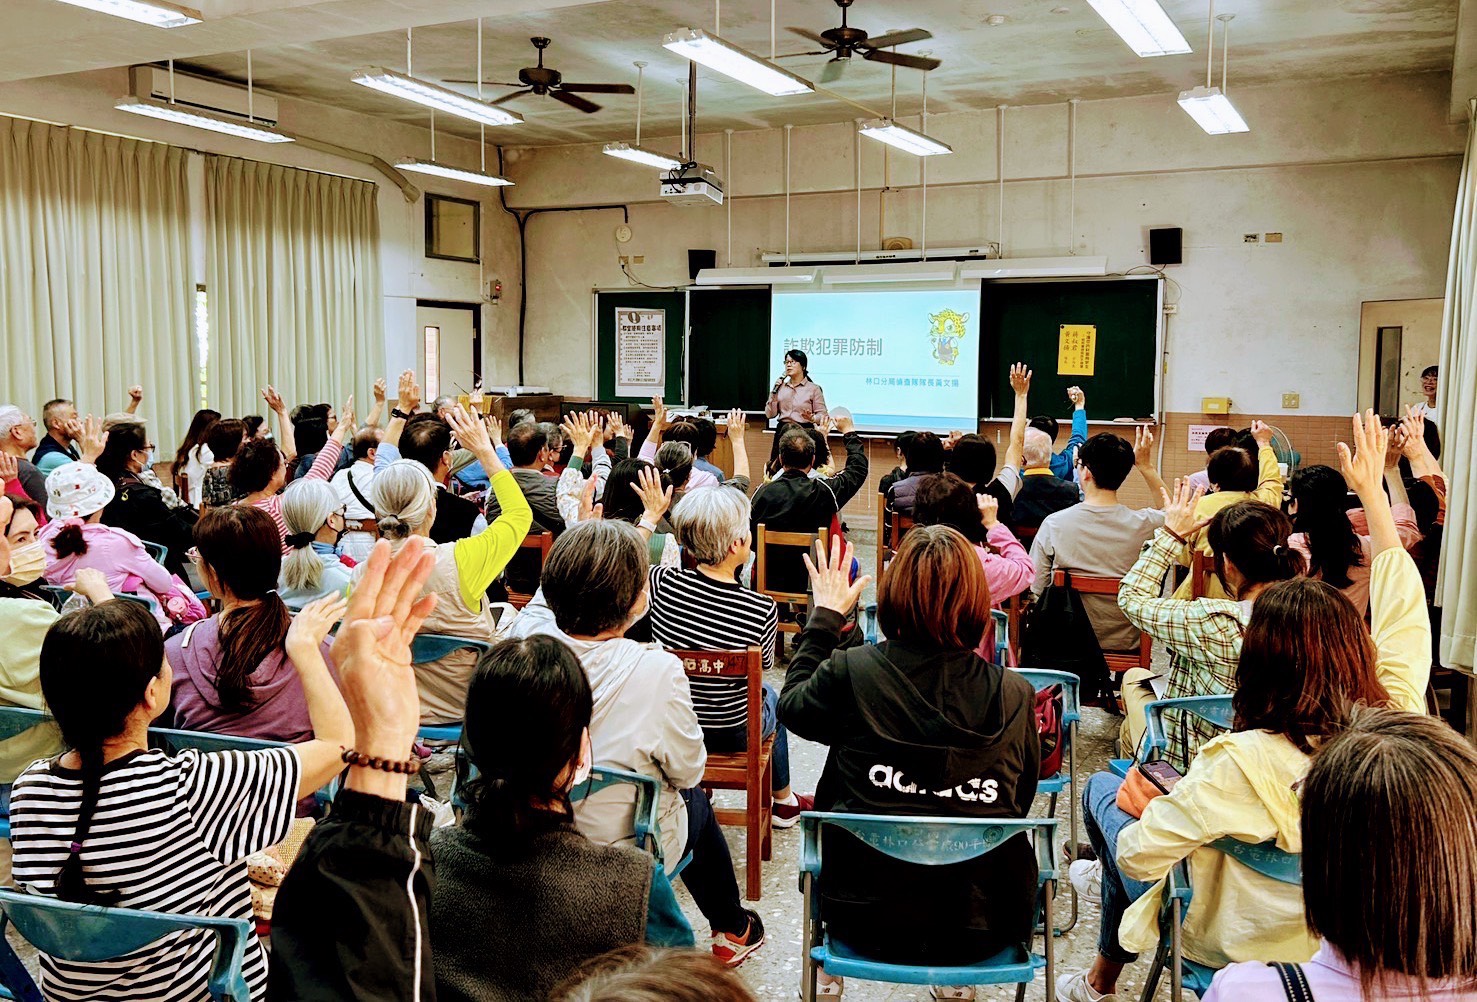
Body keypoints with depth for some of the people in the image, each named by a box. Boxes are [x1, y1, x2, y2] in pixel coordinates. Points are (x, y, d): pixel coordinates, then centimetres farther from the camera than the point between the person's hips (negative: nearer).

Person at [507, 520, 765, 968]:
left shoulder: (525, 632, -22)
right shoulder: (655, 671, -34)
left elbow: (549, 592, 5)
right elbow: (688, 770, -16)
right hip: (626, 852, -4)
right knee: (696, 800, 30)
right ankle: (732, 929, 53)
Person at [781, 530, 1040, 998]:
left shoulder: (851, 673, -16)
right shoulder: (1015, 695, -12)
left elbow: (791, 704, 7)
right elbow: (1023, 797, 5)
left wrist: (825, 614, 16)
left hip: (867, 923, -1)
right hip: (981, 932, 1)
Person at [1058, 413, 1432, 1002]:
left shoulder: (1245, 763, -38)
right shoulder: (1398, 724, -22)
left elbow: (1140, 853, -31)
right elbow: (1405, 609, -6)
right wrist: (1372, 491, 2)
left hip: (1239, 947, -6)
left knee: (1103, 788, 15)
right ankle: (1106, 878, 49)